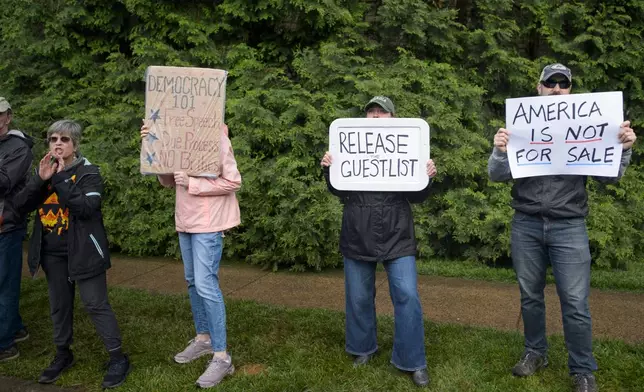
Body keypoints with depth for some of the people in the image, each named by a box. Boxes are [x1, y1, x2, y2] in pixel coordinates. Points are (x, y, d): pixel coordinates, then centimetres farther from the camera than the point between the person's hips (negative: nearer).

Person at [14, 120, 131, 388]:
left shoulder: (88, 172, -10)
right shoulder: (43, 170, 8)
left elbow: (86, 208, -24)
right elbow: (22, 205, -1)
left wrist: (60, 179, -24)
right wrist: (41, 179, -16)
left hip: (82, 251, -6)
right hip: (52, 253, 6)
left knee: (95, 304, -3)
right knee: (59, 305, 16)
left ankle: (118, 358, 7)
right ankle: (63, 354, 33)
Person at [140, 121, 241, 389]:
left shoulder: (216, 139, -14)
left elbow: (233, 181, -17)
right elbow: (168, 181, 10)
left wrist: (192, 184, -20)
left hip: (208, 223, -8)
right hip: (186, 221, 8)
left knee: (206, 284, -10)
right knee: (192, 282, 15)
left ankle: (221, 357, -1)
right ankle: (203, 339, 31)